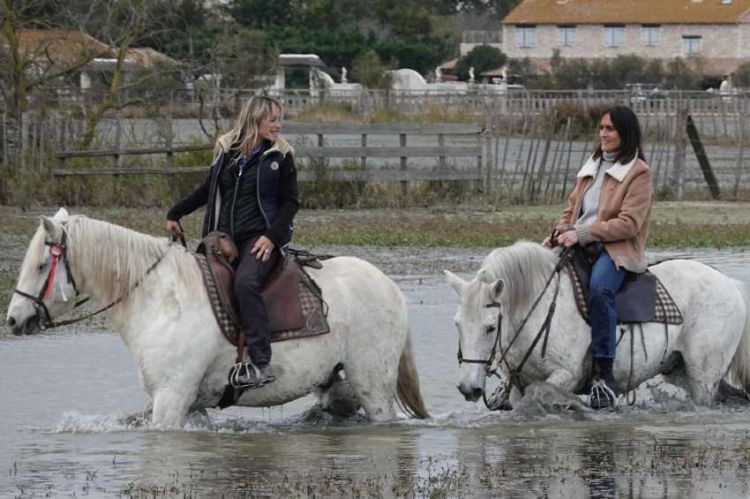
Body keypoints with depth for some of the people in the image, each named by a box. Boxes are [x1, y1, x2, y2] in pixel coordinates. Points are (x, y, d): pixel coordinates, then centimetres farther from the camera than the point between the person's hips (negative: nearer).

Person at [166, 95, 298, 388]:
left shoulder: (280, 156, 3)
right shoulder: (227, 152, 14)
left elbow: (290, 202, 1)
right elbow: (208, 191, 25)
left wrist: (271, 236, -12)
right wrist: (175, 213, 22)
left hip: (260, 239, -6)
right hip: (224, 238, 6)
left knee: (245, 282, -31)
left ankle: (261, 363, -36)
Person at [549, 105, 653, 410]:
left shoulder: (638, 173, -1)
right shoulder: (591, 168, 22)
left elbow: (629, 223, -11)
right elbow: (572, 210, 25)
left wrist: (581, 234, -17)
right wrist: (559, 234, 2)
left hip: (618, 250, -7)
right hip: (580, 247, 7)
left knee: (599, 287, -36)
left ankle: (604, 375, -34)